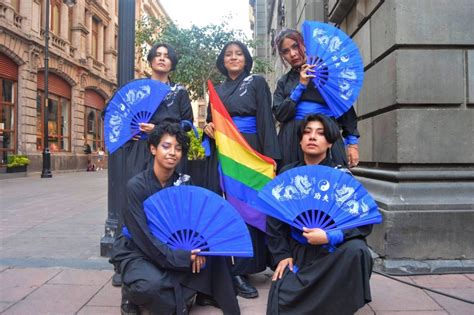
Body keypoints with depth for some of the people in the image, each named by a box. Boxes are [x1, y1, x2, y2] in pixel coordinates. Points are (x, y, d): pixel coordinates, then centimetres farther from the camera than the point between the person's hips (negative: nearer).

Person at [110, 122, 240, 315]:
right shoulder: (136, 185, -19)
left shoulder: (183, 183, -5)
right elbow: (143, 235, -23)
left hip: (171, 247, 5)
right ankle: (133, 295, 1)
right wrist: (182, 258, -29)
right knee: (152, 284, -34)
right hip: (136, 252, -5)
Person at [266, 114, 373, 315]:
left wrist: (330, 236, -28)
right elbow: (274, 218, 4)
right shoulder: (286, 174, 0)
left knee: (356, 250, -34)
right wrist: (281, 255, -6)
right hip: (298, 250, 1)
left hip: (334, 249, -1)